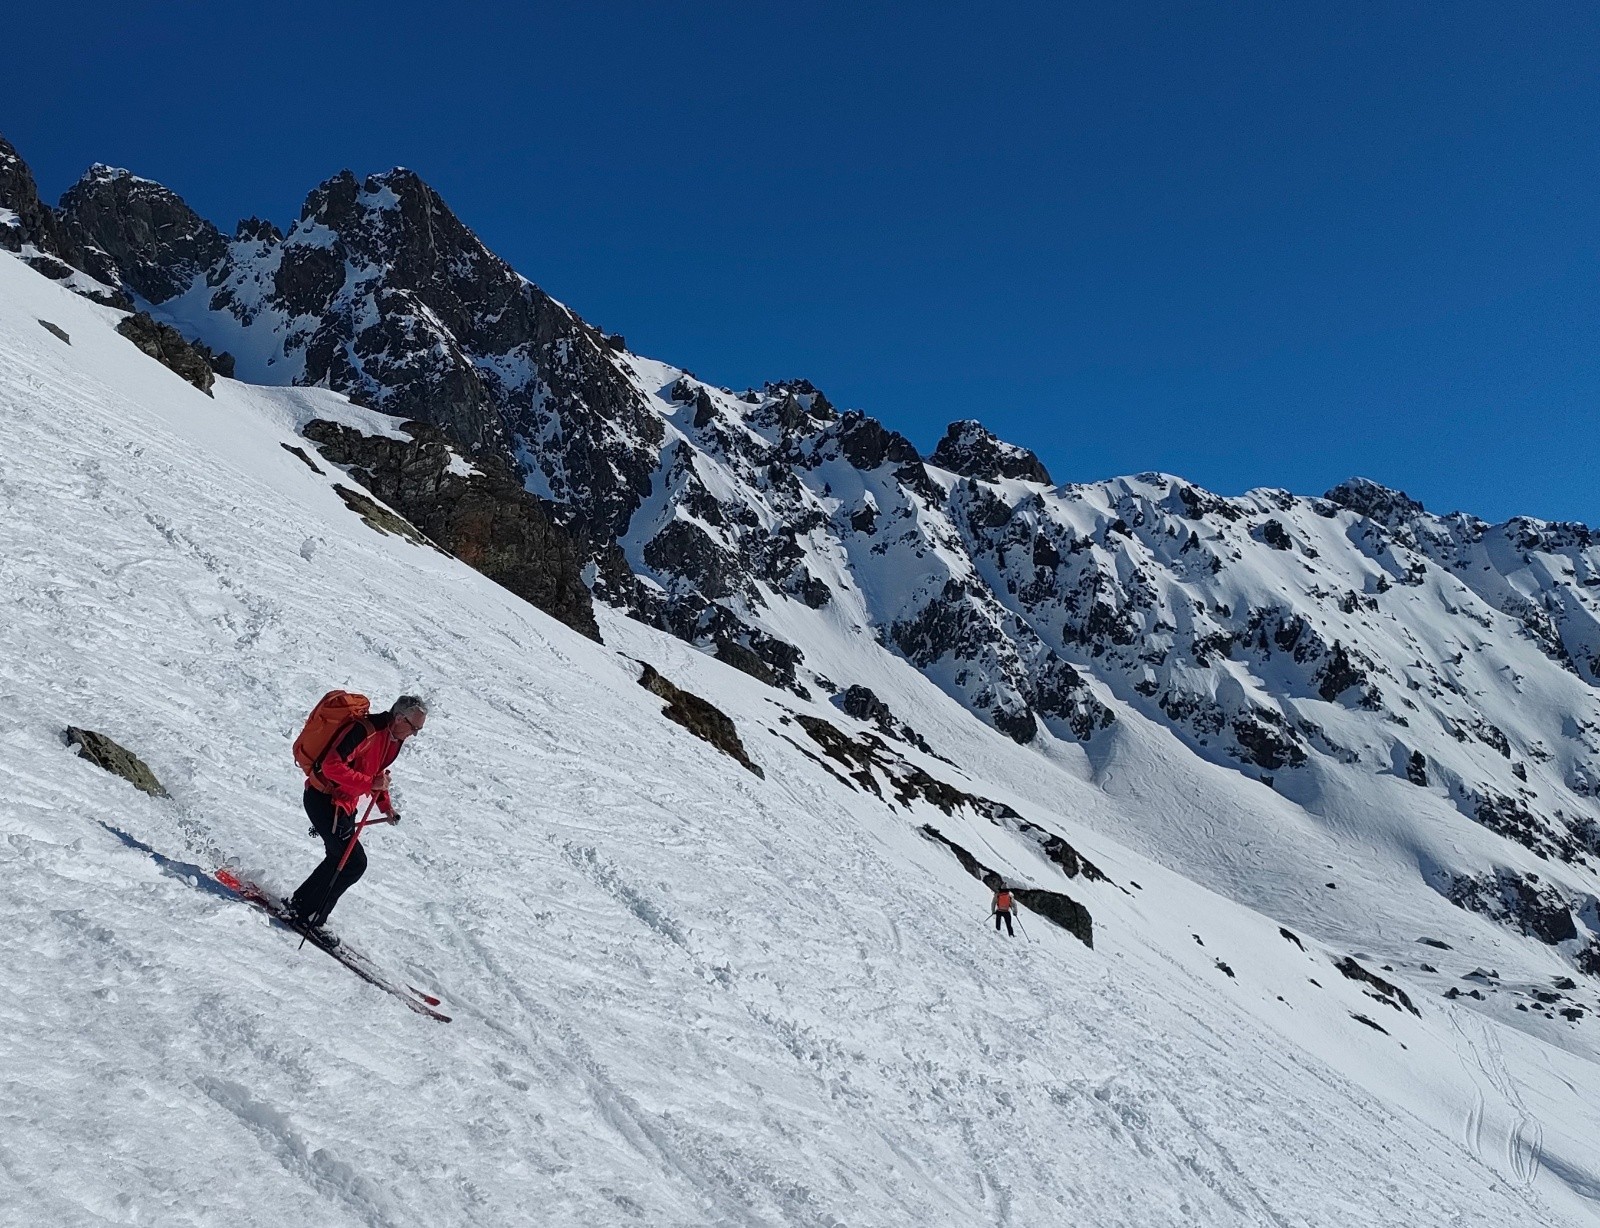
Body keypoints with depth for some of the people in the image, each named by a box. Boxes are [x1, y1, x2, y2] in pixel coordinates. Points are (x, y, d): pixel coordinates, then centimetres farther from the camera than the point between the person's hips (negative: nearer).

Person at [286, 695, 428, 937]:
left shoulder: (394, 737, 4)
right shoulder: (364, 730, -26)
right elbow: (332, 766, -32)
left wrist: (385, 805, 12)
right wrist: (370, 783, -32)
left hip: (344, 804, 10)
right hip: (324, 799, -10)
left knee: (340, 859, 17)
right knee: (354, 863, -10)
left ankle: (300, 903, 32)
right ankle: (309, 916, 2)